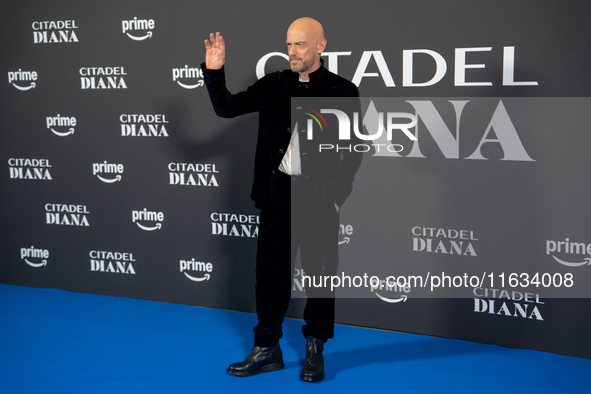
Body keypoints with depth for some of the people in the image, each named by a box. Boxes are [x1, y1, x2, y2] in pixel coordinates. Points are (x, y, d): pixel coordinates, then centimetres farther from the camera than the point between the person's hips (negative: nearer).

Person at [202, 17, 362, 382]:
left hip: (318, 195, -3)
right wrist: (214, 73, -7)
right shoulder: (272, 86, 7)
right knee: (270, 269, 8)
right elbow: (226, 108, 9)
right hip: (278, 191, 3)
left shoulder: (342, 91, -1)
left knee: (320, 271, 5)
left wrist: (337, 195, -7)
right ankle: (267, 348, 21)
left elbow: (354, 150, -1)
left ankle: (315, 350, 21)